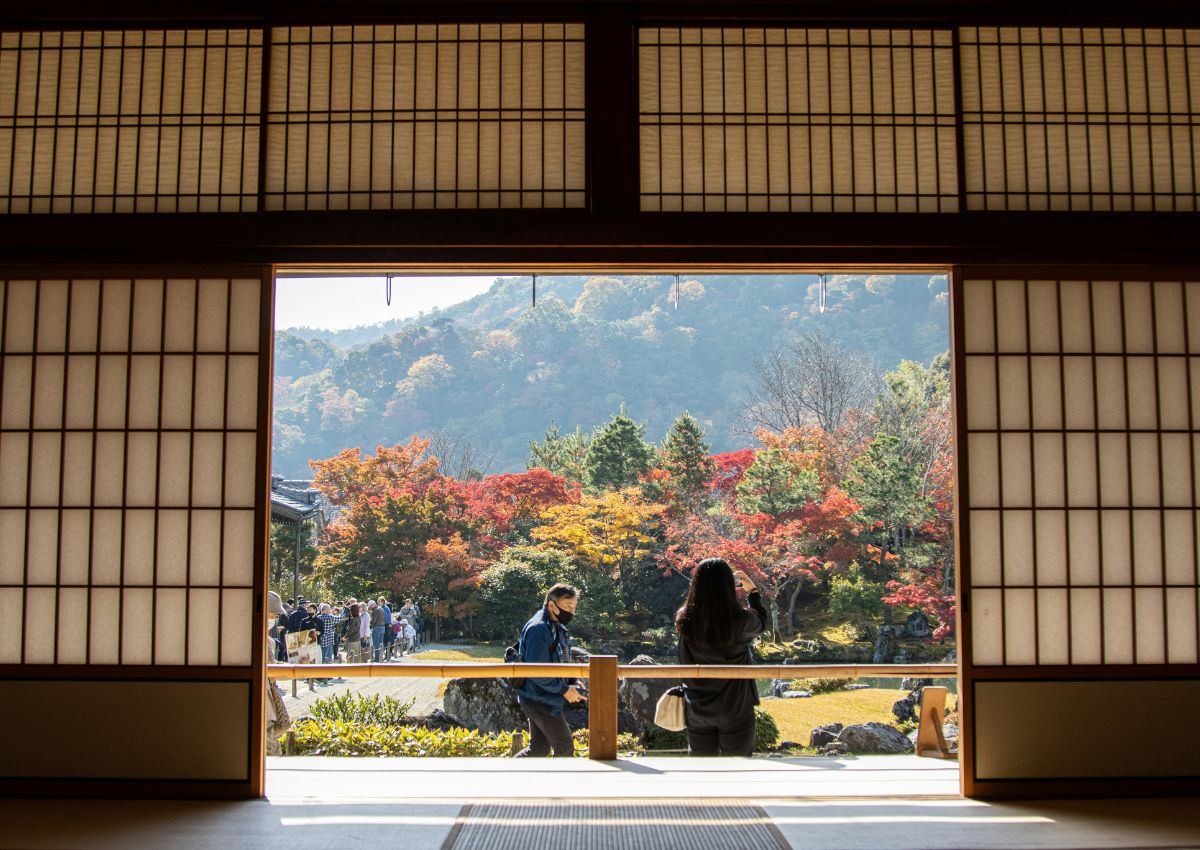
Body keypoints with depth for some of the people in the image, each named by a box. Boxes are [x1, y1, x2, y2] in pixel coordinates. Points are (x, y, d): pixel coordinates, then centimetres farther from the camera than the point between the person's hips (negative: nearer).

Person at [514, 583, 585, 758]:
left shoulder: (558, 628, 12)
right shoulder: (539, 629, -20)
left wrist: (572, 685, 5)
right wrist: (564, 690, -18)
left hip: (546, 700, 10)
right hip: (540, 701, -10)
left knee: (539, 749, 15)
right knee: (565, 749, -4)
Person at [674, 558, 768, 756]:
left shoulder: (684, 620, -12)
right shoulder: (741, 621, -18)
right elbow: (761, 622, 5)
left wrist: (708, 586, 14)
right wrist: (752, 591, 19)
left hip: (697, 710, 3)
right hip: (735, 710, -2)